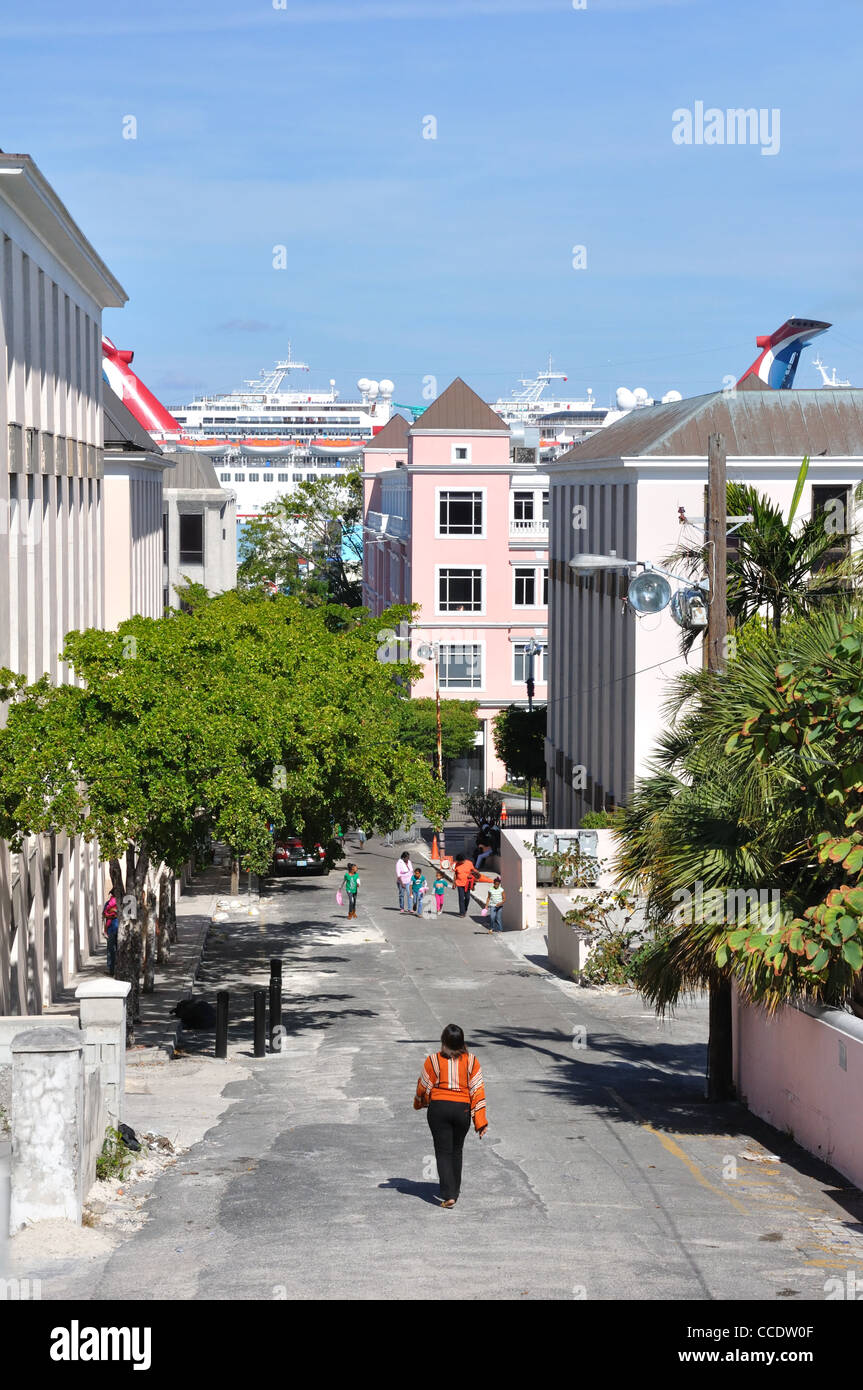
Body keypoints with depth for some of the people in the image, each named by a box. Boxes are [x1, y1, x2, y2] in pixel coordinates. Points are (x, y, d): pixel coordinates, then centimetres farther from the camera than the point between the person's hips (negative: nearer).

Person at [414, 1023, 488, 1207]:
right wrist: (481, 1121, -2)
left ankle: (448, 1195, -11)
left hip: (438, 1108, -2)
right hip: (462, 1109, 2)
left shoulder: (433, 1060, -8)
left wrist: (419, 1104, 22)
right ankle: (455, 1191, 30)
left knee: (443, 1152, 1)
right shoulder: (471, 1060, -3)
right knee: (456, 1151, 20)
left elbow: (424, 1087, 0)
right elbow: (477, 1090, -4)